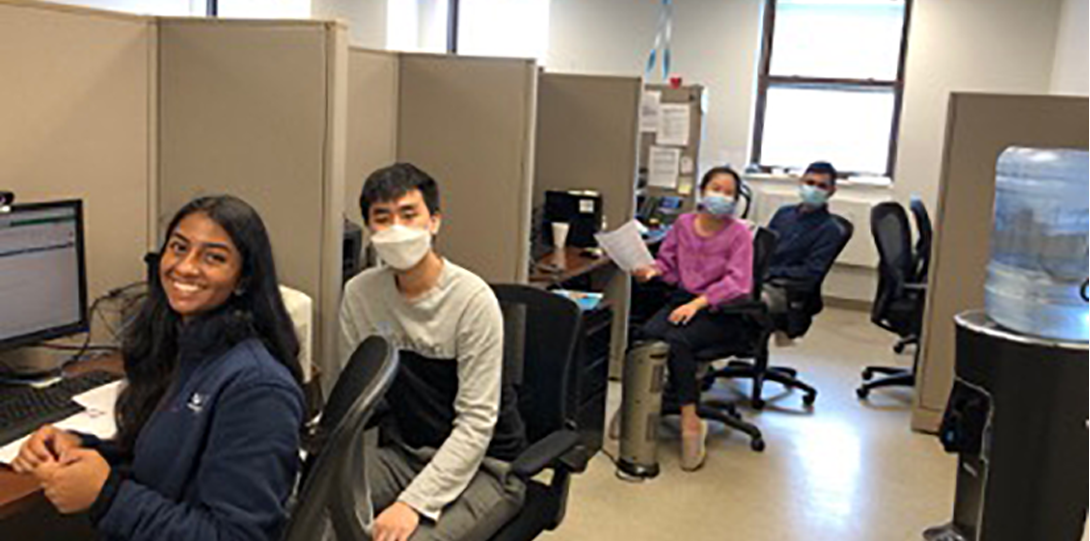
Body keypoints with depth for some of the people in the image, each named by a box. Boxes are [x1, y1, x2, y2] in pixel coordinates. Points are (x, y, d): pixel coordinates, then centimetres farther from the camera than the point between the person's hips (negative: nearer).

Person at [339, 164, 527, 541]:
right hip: (403, 452, 4)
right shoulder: (360, 294, -1)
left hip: (483, 464, -4)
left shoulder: (473, 299, -17)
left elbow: (476, 423, -18)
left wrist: (413, 502, -25)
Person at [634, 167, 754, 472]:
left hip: (723, 311, -4)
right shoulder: (683, 224, 10)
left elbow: (736, 282, -13)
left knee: (678, 340, -32)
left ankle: (690, 421, -21)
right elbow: (669, 264, 18)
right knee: (648, 333, -28)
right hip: (684, 299, 4)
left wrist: (698, 303, -23)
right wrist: (653, 270, -6)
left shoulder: (739, 234, -3)